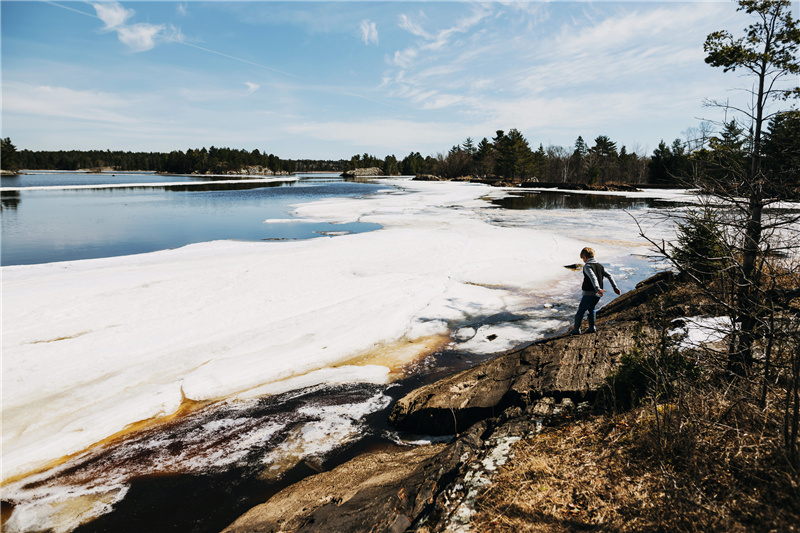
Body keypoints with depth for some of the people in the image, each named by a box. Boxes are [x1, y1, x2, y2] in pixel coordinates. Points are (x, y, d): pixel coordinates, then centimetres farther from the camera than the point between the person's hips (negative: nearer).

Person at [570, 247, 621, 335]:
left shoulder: (587, 266, -12)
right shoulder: (600, 266, 12)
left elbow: (593, 277, -28)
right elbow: (609, 276, 9)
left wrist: (597, 288, -40)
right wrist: (615, 287, 7)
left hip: (588, 294, -7)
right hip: (597, 294, 7)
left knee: (581, 310, 4)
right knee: (591, 309, 24)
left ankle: (576, 329, 9)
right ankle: (592, 328, 24)